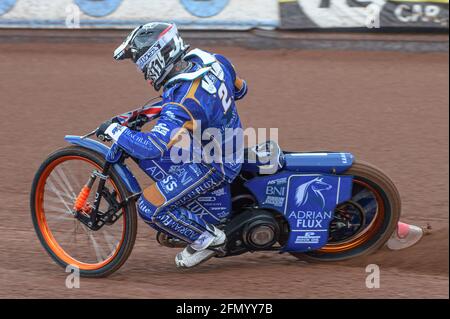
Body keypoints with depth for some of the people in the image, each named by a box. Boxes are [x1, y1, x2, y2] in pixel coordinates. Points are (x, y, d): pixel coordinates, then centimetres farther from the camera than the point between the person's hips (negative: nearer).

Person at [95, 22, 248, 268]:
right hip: (231, 144, 9)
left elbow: (152, 147, -39)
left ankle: (208, 238, 3)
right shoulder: (212, 60, -9)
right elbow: (240, 89, 10)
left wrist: (114, 130, -24)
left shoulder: (183, 102, -33)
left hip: (213, 165, -9)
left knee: (150, 207, -12)